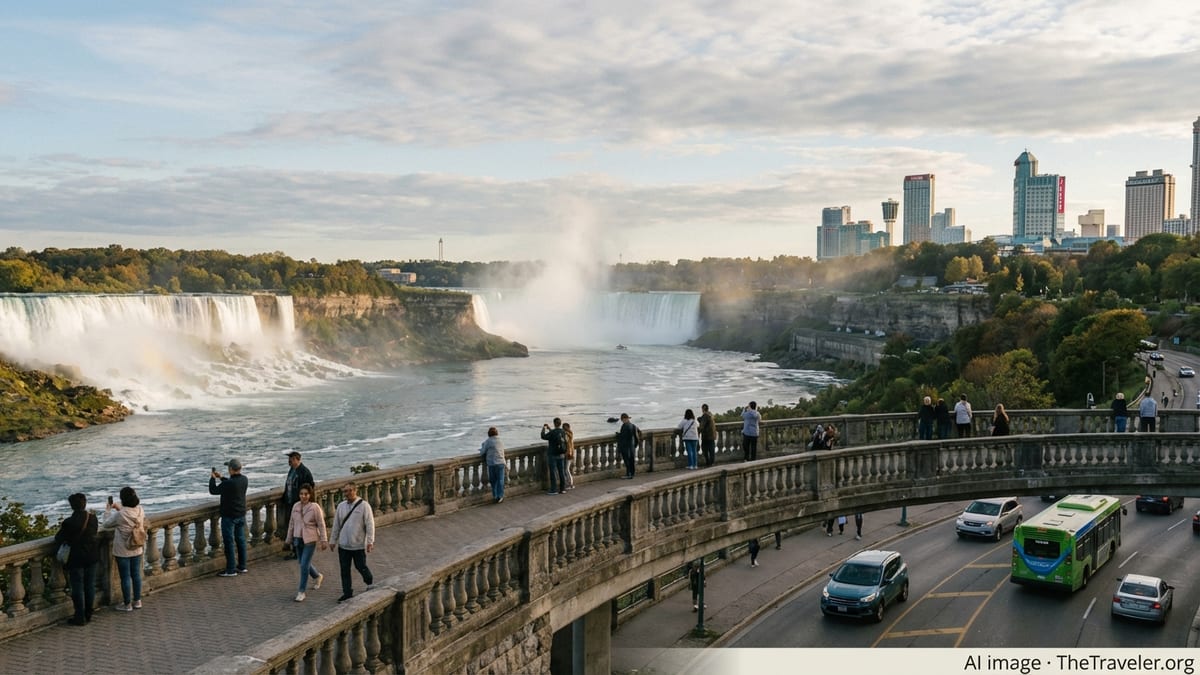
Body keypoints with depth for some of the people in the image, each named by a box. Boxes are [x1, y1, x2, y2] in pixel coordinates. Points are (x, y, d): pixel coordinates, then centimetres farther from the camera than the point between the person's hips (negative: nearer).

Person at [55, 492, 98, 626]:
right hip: (91, 557, 5)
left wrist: (60, 530, 8)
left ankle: (80, 617, 10)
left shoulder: (69, 522, -19)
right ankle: (88, 614, 24)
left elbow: (58, 539, -11)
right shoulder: (92, 518, -4)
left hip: (76, 559, -5)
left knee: (77, 587, 5)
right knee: (90, 585, 14)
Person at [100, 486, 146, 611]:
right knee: (136, 574, 17)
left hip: (123, 551, -5)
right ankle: (137, 601, 27)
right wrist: (120, 509, 16)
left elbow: (106, 524, -4)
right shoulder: (140, 511, -6)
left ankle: (127, 604, 17)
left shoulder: (119, 515, -23)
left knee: (125, 577, 6)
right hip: (137, 549, 5)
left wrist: (108, 510, 7)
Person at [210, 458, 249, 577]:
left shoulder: (228, 483, -25)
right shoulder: (244, 480, -1)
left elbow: (213, 490, -11)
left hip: (229, 516, -8)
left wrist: (212, 478, 5)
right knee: (241, 540, 15)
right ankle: (242, 566, 23)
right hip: (241, 515, 8)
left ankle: (230, 570, 4)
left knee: (229, 542, 0)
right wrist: (221, 477, 24)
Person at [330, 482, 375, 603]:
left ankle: (370, 582, 34)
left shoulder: (364, 505, -10)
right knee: (344, 570, 7)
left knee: (361, 567, 6)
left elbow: (369, 524, -11)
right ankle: (347, 593, 18)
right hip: (343, 545, 4)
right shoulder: (341, 506, 4)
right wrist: (333, 540, 13)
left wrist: (370, 542, -14)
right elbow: (336, 525, 12)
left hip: (359, 544, -4)